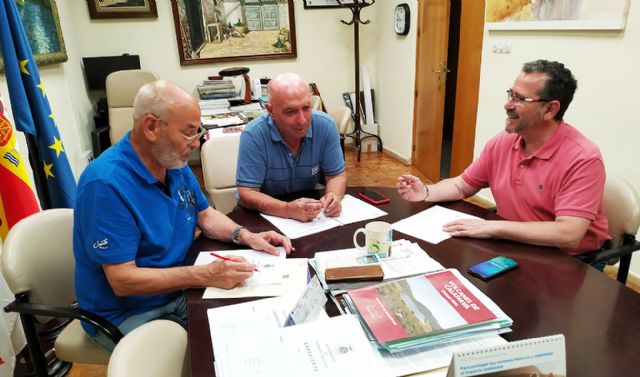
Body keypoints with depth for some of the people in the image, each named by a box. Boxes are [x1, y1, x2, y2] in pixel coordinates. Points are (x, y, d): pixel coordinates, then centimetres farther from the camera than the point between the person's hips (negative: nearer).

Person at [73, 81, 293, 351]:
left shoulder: (175, 163, -1)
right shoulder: (107, 184, -25)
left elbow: (205, 215, 12)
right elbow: (123, 280, -25)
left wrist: (246, 236, -6)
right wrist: (205, 275, -30)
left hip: (178, 293, 7)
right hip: (127, 316, -7)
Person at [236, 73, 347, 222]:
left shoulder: (325, 126, -13)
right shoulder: (253, 135, -21)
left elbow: (336, 175, -3)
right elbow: (247, 194, -20)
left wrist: (333, 197, -24)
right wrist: (288, 210, -36)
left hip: (310, 215, 3)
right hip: (265, 213, -2)